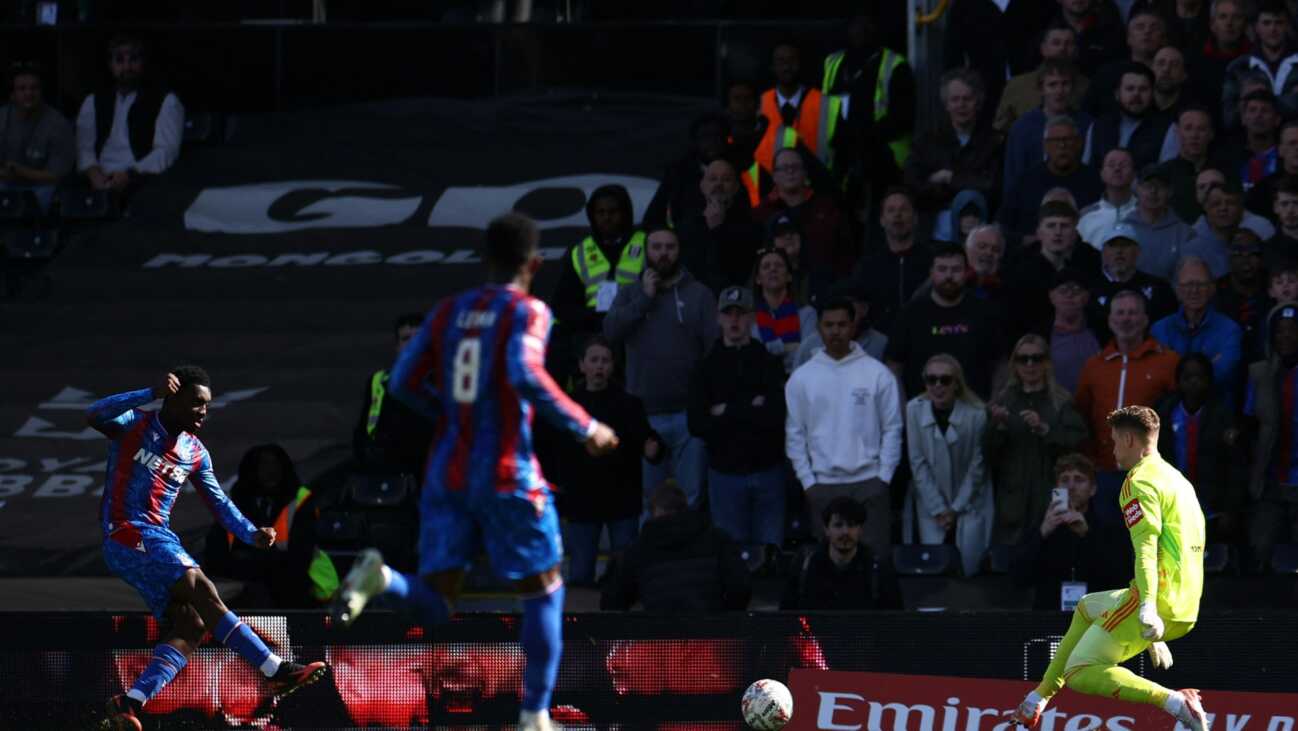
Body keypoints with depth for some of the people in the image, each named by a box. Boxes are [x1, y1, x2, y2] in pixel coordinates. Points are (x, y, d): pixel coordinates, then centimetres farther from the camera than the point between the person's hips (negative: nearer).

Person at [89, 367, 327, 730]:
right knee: (203, 592, -21)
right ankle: (277, 672, -24)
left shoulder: (195, 454, 15)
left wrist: (251, 534, -4)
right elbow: (94, 415, -22)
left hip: (160, 539, 8)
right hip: (127, 534, -8)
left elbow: (220, 503, 15)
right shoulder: (135, 425, -3)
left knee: (191, 626, -10)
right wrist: (151, 394, -32)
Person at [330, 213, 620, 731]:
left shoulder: (449, 312, 10)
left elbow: (404, 382, 9)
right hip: (506, 475, -5)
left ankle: (381, 577, -26)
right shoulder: (527, 312, -6)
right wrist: (585, 428, -15)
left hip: (446, 474, 5)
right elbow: (526, 375, -24)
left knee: (433, 607, 6)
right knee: (544, 590, 13)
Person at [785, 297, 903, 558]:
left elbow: (892, 428, 2)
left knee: (875, 554, -3)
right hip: (823, 484, 1)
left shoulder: (877, 373, 1)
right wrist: (807, 481, -2)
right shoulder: (801, 378, 4)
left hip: (869, 481, -1)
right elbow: (795, 434, 5)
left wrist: (884, 477, -4)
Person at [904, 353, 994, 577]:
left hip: (970, 503, -1)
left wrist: (956, 509, -5)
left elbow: (977, 466, -6)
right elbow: (918, 464, -5)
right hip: (931, 505, 1)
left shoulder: (976, 413, -15)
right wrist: (938, 509, -7)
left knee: (968, 566, -7)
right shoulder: (914, 410, -10)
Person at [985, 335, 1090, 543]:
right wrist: (998, 426, -10)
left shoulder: (1063, 402, 7)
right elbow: (989, 453, 8)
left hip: (1051, 498, -2)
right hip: (1013, 500, 2)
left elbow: (1077, 442, -4)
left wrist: (1044, 429, -15)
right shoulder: (1003, 402, 13)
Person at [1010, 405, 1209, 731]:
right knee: (1086, 607, 32)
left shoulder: (1139, 483, -7)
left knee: (1079, 674, -9)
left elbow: (1146, 548, -22)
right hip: (1184, 611, 10)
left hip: (1156, 601, -10)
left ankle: (1173, 701, -24)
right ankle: (1036, 702, 34)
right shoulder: (1178, 481, 23)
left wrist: (1147, 608, -34)